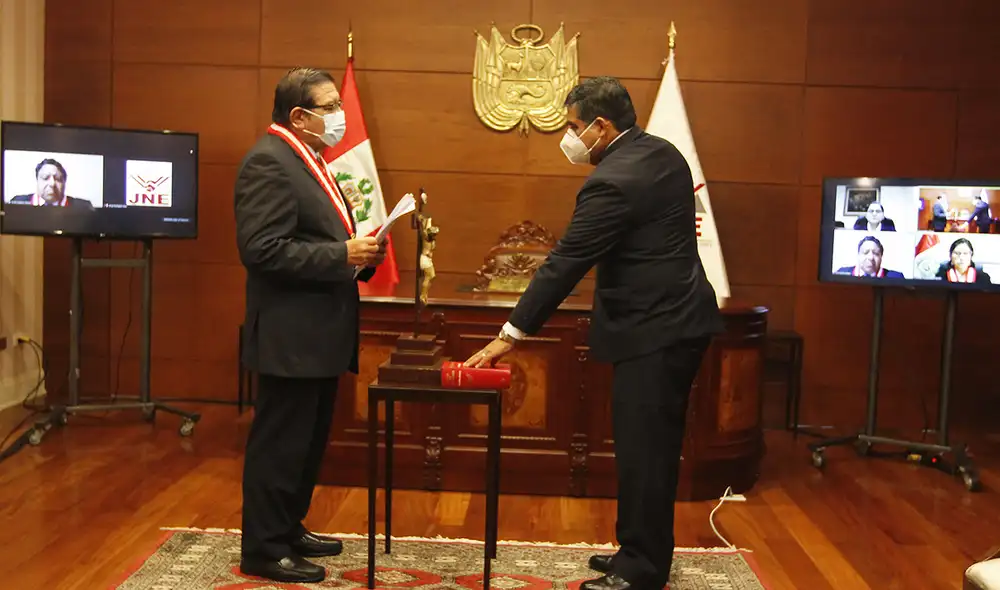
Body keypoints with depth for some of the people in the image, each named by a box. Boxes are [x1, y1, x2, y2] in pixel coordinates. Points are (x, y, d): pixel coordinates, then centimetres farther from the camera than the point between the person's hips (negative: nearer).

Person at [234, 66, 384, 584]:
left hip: (318, 333, 10)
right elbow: (262, 249, -24)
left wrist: (359, 252, 4)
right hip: (291, 336, -10)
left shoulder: (308, 160, 15)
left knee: (308, 442, 18)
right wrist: (343, 255, -22)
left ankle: (288, 530, 31)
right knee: (279, 445, 1)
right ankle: (264, 550, 13)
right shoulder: (269, 161, -16)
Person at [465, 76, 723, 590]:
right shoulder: (664, 154, 10)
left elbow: (563, 264, -18)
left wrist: (509, 335, -13)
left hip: (652, 331, -10)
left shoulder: (611, 182, -19)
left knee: (642, 451, -1)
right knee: (654, 447, 17)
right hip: (680, 320, 10)